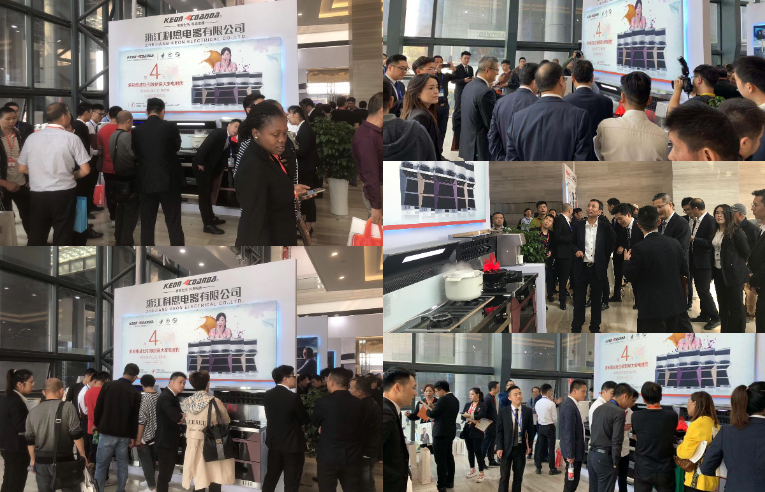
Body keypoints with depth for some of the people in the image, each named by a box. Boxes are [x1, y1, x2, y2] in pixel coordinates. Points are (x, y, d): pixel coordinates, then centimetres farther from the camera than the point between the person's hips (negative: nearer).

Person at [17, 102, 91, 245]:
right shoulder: (71, 138, -7)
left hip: (37, 194, 3)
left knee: (36, 239, 10)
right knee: (62, 239, 6)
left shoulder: (32, 138, 2)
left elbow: (22, 169, 10)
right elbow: (85, 170, -7)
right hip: (63, 194, -3)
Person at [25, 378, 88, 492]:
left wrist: (33, 461, 21)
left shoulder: (33, 412, 7)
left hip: (41, 461, 4)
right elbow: (76, 435, -9)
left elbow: (30, 440, 11)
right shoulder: (67, 407, -7)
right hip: (64, 460, -4)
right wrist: (83, 456, 0)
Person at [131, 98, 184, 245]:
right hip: (168, 182, -2)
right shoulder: (171, 127, -8)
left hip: (146, 183, 2)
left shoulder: (137, 130, -3)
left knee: (147, 225, 8)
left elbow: (136, 153, 8)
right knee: (174, 224, 3)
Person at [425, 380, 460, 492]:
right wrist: (434, 408, 14)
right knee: (449, 458, 16)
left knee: (440, 460, -6)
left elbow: (432, 414, -15)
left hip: (441, 433, -10)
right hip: (451, 432, 10)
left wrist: (428, 409, 5)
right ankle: (449, 482, 23)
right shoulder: (455, 400, 11)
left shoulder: (443, 400, -17)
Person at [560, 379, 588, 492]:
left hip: (573, 451, 10)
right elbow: (569, 432, -23)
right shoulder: (570, 407, -21)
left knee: (572, 482, 14)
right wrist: (570, 454, -21)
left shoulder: (568, 403, 12)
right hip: (573, 452, -10)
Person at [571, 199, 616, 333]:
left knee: (596, 299, 8)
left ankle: (595, 328, 19)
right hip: (582, 267, 1)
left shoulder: (605, 227, 0)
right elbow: (572, 242, 11)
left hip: (598, 268, -1)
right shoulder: (578, 226, 4)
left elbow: (610, 244, 7)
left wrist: (605, 260, 3)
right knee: (579, 298, 4)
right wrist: (576, 250, -8)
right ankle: (576, 329, 13)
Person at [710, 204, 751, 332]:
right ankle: (725, 332, 25)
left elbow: (745, 252, -8)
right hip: (719, 272, 7)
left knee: (736, 305, 0)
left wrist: (737, 264, 5)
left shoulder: (736, 232, -13)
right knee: (723, 304, 15)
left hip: (733, 272, -7)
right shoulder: (714, 233, 8)